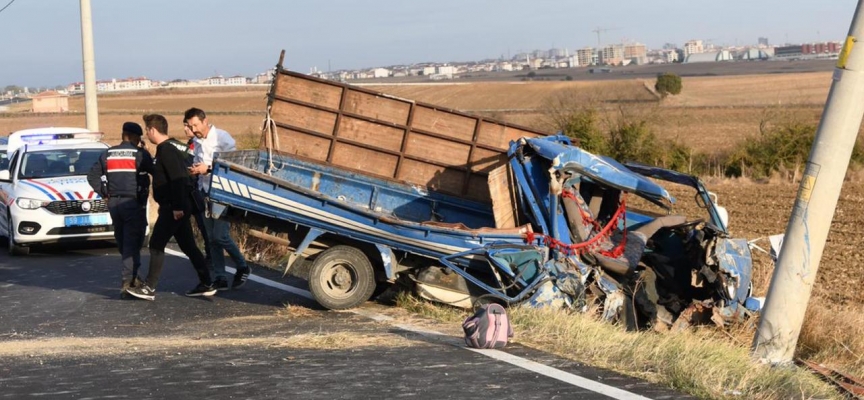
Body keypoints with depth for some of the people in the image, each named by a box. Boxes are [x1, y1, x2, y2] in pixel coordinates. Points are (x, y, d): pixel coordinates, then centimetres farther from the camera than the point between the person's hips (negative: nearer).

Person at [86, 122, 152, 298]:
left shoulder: (108, 154, 9)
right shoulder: (140, 154, -7)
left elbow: (92, 175, 9)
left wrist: (104, 193, 10)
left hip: (114, 203, 5)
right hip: (134, 202, -5)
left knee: (122, 242, 16)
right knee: (132, 243, -6)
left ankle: (131, 276, 26)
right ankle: (127, 281, -15)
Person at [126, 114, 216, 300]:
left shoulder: (166, 150, -15)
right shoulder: (168, 148, 17)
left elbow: (178, 179, -23)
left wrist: (177, 206, -25)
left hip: (173, 207, -10)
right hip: (177, 206, 10)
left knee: (156, 244, -7)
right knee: (188, 246, 11)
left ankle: (149, 288, -4)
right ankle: (206, 284, 13)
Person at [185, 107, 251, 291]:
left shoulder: (222, 137, -11)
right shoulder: (197, 142, 11)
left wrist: (208, 169, -21)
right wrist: (194, 170, -3)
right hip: (206, 192, 7)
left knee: (220, 235, -12)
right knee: (212, 238, 6)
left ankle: (243, 267, 9)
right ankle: (220, 278, 11)